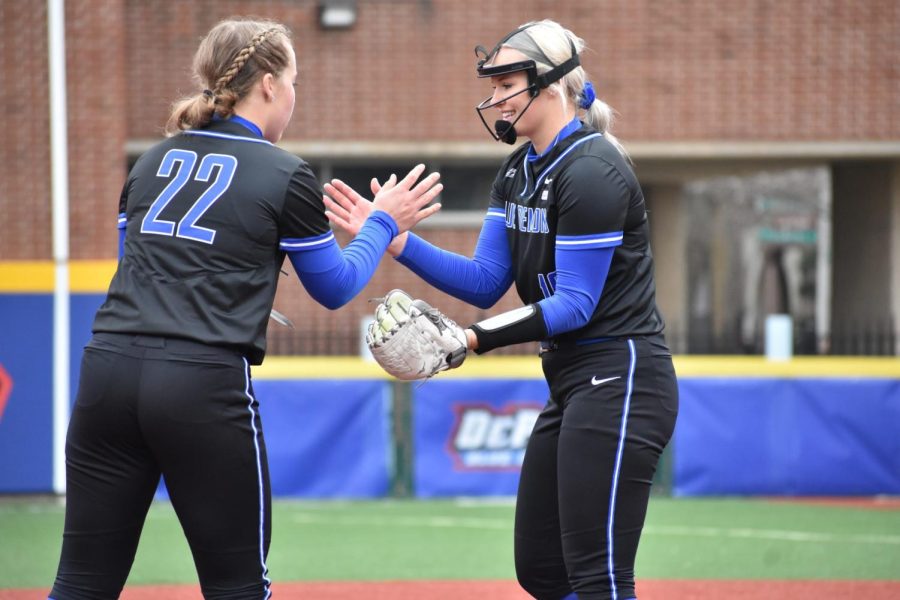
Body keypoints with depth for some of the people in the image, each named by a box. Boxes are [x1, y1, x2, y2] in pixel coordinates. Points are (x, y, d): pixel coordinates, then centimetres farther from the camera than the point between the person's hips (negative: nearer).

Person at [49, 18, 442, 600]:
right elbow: (336, 287, 11)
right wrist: (383, 224, 27)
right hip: (205, 387, -5)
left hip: (109, 369, 5)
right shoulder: (285, 176, 1)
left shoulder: (154, 160, 16)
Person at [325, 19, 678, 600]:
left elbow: (576, 304, -20)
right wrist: (393, 239, -2)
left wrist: (478, 337, -28)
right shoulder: (519, 171, 12)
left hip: (619, 384, -10)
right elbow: (485, 281, 9)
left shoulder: (591, 171, -17)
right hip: (573, 387, 10)